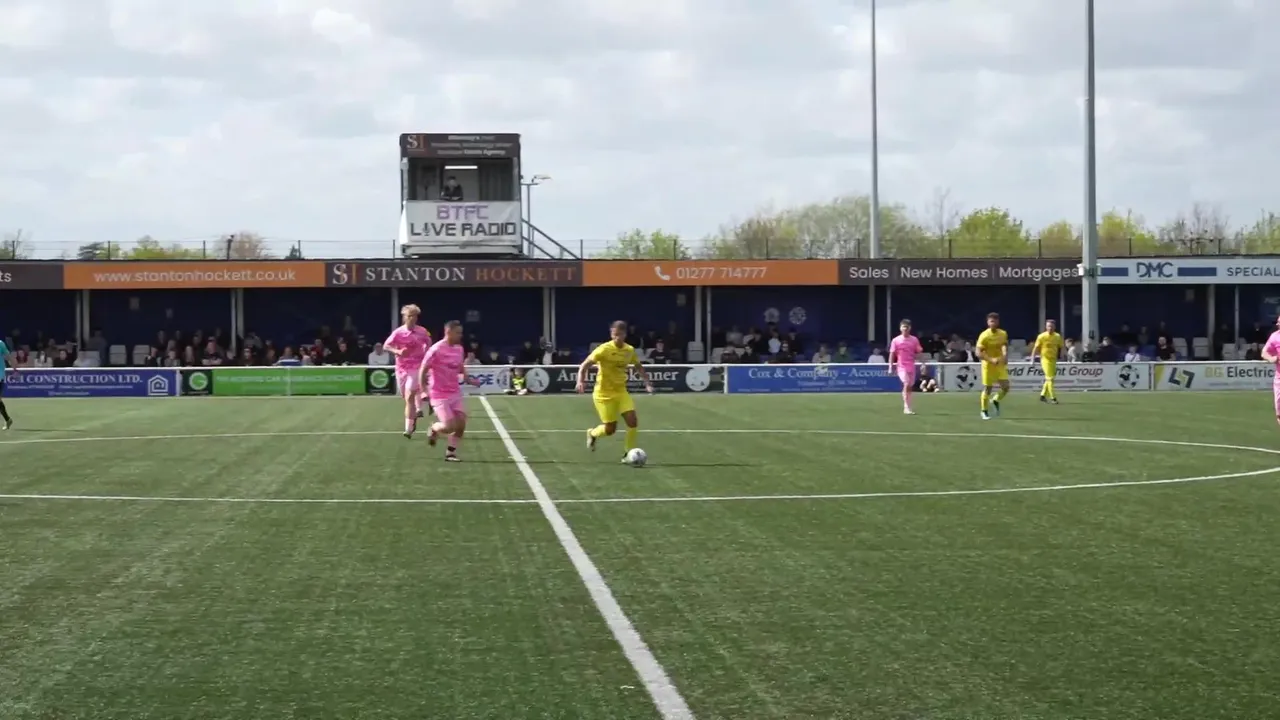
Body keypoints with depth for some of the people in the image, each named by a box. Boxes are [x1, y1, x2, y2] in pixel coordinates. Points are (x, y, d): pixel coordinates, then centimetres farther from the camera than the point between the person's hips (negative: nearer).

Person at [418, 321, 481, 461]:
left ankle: (451, 452, 12)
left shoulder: (459, 349, 5)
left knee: (461, 424, -3)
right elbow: (423, 370, -11)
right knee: (449, 427, -13)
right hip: (440, 395, -6)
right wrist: (423, 391, -18)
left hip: (455, 393, 6)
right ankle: (434, 429, 21)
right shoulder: (436, 350, -16)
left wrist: (469, 379, 4)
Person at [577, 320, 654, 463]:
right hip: (604, 393, -5)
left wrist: (647, 382, 6)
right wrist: (580, 381, -30)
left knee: (632, 421, -12)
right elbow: (584, 366, -14)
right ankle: (592, 433, 32)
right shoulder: (604, 349, -17)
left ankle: (629, 454, 2)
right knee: (610, 429, -2)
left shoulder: (630, 350, -1)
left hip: (621, 391, 5)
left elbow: (639, 367, 18)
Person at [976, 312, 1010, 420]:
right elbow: (979, 353, -17)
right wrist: (991, 360, -26)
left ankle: (995, 401, 24)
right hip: (988, 365, -4)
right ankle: (984, 411, 18)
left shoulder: (1003, 334, 0)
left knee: (1006, 387, -5)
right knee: (987, 389, 1)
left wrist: (1005, 356, 1)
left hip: (1000, 364, 4)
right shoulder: (984, 336, -16)